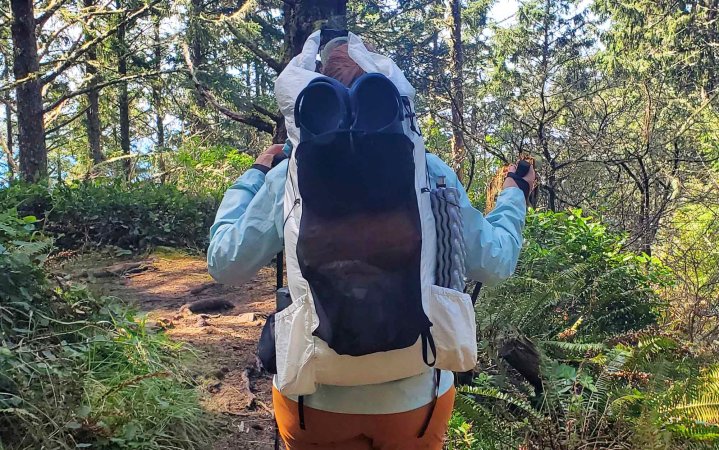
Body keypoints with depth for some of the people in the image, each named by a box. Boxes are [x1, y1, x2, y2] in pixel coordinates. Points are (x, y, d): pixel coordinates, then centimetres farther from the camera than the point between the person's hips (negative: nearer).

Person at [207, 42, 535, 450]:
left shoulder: (289, 174, -9)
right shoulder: (431, 171, -8)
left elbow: (224, 264, 0)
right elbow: (494, 264, 0)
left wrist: (254, 175, 12)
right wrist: (514, 195, 18)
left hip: (316, 395, 0)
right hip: (417, 393, 1)